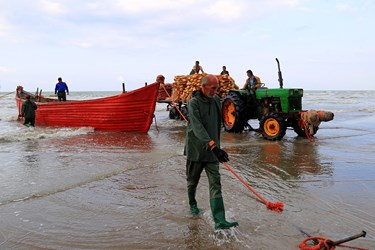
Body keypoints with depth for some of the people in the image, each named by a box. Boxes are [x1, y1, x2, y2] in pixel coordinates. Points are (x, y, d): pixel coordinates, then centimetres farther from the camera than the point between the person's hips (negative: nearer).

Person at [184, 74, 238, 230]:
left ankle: (219, 221, -7)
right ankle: (192, 204, 43)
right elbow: (198, 128, -28)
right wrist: (213, 146, -39)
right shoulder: (193, 103, -15)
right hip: (196, 149, -4)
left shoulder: (216, 100, 5)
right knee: (192, 181, 15)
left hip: (212, 149, 4)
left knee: (215, 184, -4)